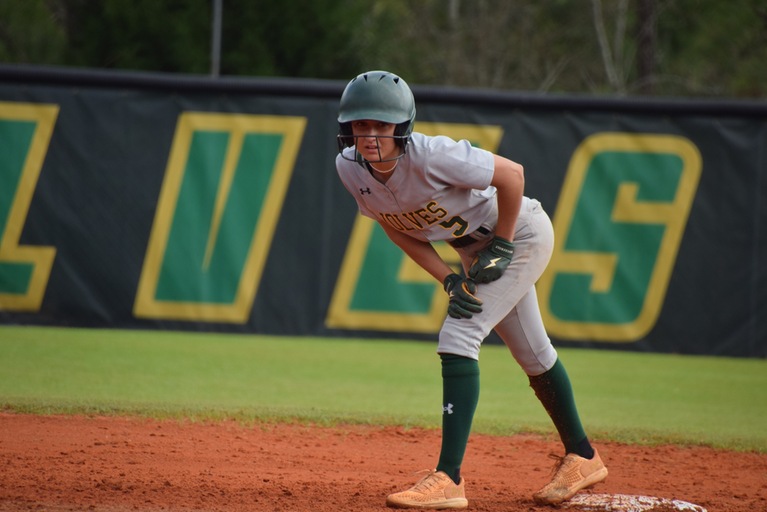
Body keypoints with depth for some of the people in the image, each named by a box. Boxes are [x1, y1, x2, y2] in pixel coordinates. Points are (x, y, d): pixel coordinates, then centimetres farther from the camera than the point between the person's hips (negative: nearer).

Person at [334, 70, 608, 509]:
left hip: (521, 231, -7)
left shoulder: (431, 156, -36)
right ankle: (582, 457, 37)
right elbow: (396, 227, -3)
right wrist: (448, 279, -13)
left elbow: (512, 174, -26)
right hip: (472, 246, 7)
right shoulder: (350, 167, -17)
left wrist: (502, 246, -19)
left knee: (457, 338, -20)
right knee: (532, 356, 19)